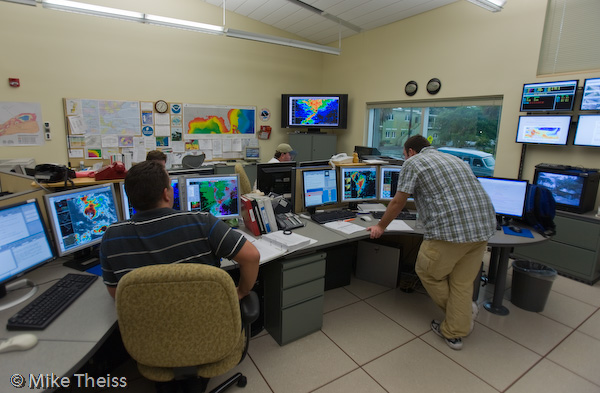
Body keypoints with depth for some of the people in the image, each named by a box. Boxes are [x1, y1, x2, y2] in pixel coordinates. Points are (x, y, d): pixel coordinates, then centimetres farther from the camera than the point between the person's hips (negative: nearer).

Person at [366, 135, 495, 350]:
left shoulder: (413, 163, 3)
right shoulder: (455, 159, 24)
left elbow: (398, 202, 3)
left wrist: (380, 227, 17)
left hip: (450, 229, -8)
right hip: (484, 225, 8)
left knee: (427, 272, 15)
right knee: (462, 282, 17)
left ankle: (465, 310, 30)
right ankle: (455, 332, 25)